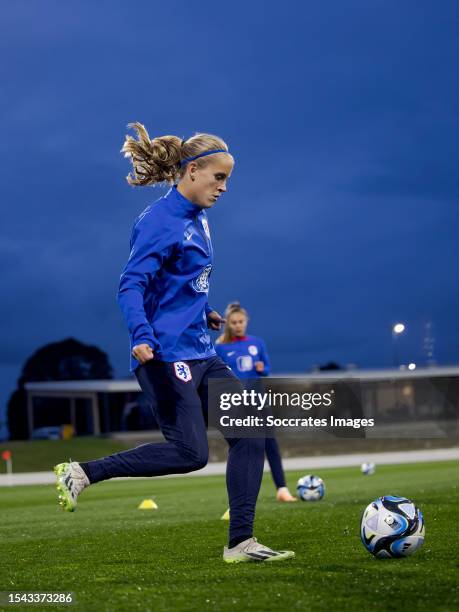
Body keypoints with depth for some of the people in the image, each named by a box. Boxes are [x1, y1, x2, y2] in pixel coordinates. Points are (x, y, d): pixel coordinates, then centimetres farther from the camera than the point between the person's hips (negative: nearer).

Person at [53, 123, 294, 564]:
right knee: (190, 453, -13)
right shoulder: (159, 221, -14)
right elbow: (131, 285, -21)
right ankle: (81, 473, 0)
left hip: (199, 354, 10)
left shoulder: (197, 219, 15)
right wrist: (143, 336, -34)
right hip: (165, 353, -10)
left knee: (250, 433, 2)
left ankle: (240, 543, 5)